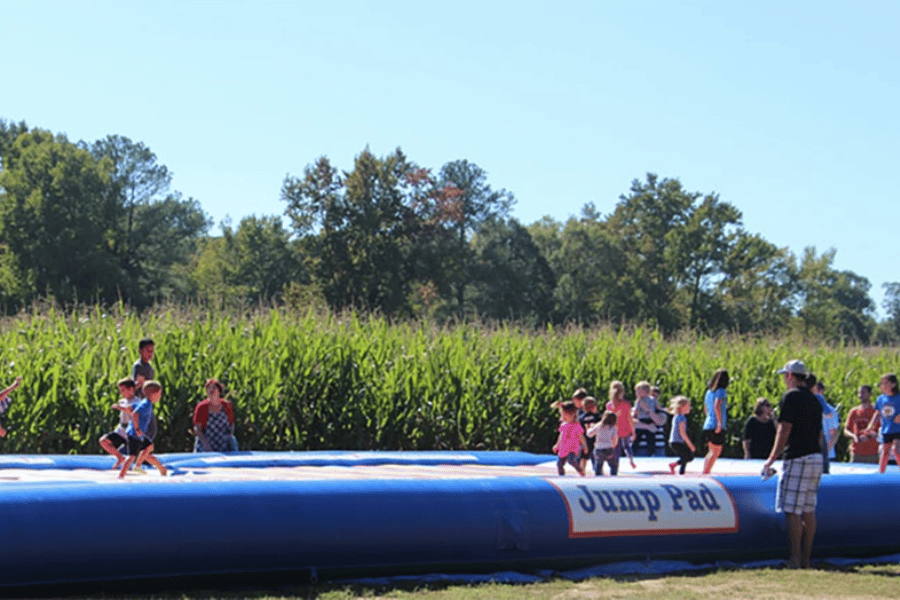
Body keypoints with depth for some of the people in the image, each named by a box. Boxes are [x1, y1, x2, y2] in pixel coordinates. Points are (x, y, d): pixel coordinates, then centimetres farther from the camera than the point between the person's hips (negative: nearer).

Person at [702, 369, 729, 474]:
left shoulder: (709, 392, 13)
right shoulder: (721, 391, -10)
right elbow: (717, 406, -26)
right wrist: (720, 422, -25)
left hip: (707, 426, 8)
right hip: (717, 426, -8)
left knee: (712, 451, 16)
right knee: (716, 452, -3)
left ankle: (704, 473, 11)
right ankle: (706, 473, -8)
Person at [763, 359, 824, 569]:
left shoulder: (791, 396, -8)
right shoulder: (814, 400, 16)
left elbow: (785, 430, -13)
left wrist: (772, 459, -11)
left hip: (798, 459, -8)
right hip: (816, 458, 8)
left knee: (792, 511, -7)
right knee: (808, 510, 10)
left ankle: (795, 558, -10)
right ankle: (806, 558, 12)